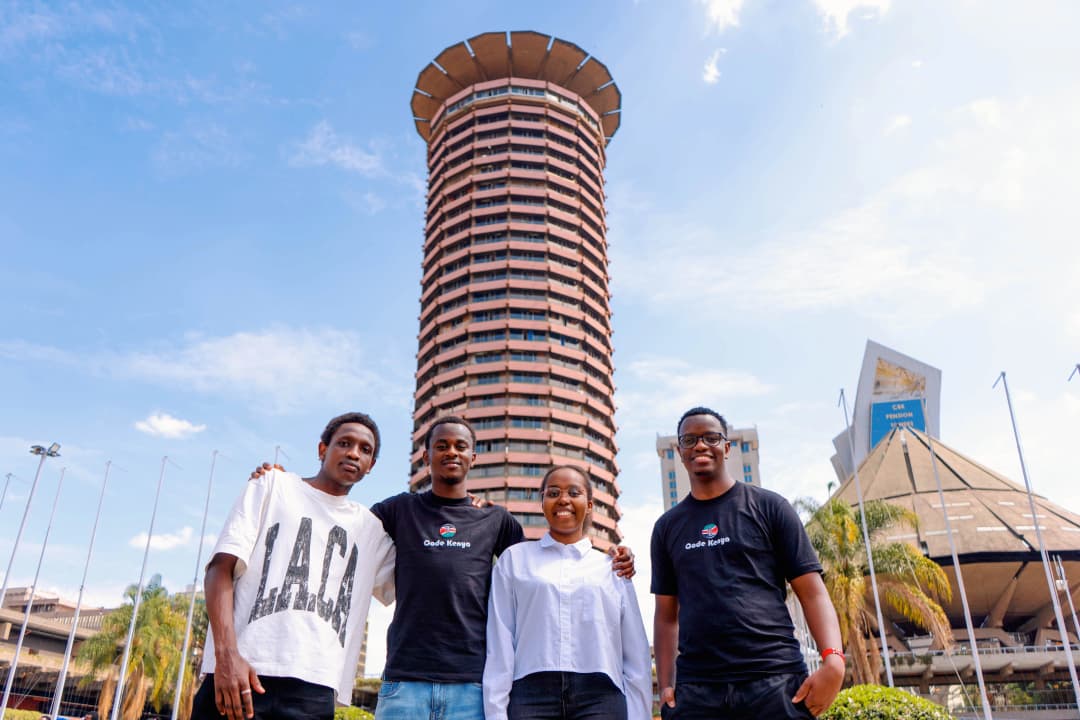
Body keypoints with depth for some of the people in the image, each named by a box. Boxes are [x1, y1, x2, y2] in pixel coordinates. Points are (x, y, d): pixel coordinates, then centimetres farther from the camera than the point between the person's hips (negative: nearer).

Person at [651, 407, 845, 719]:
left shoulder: (768, 507, 6)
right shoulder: (667, 527, 14)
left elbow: (812, 591, 1)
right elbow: (666, 613, 15)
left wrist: (832, 660, -14)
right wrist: (665, 684, 4)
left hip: (774, 680, -2)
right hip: (695, 688, 2)